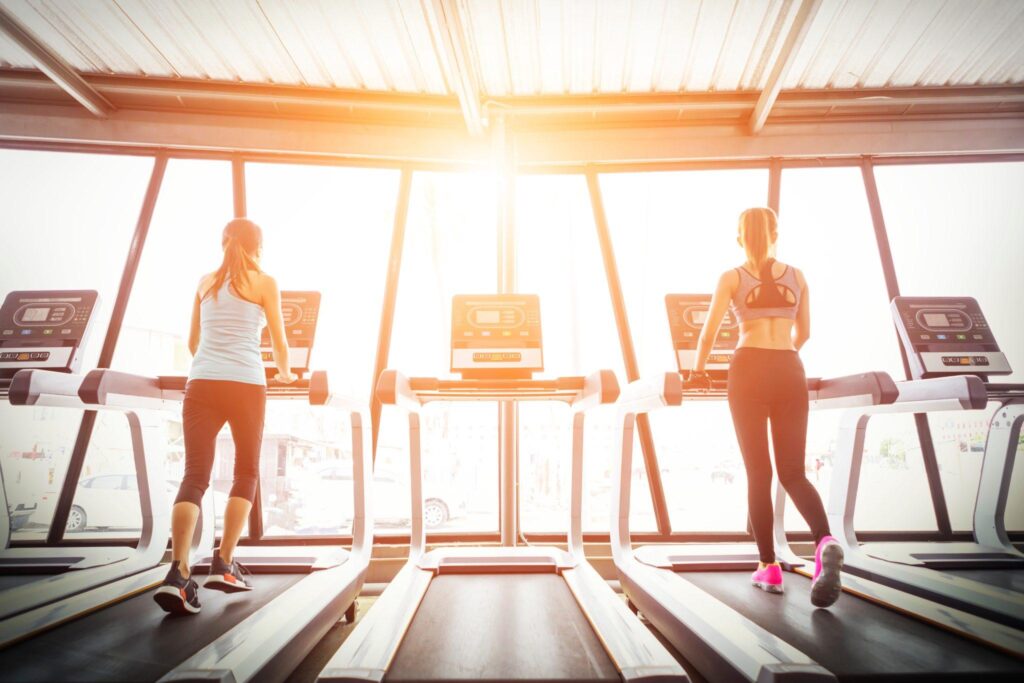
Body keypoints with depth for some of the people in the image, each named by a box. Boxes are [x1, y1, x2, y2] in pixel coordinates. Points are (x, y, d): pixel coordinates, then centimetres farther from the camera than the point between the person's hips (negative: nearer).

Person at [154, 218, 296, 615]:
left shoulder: (205, 282, 19)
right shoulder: (265, 283, 6)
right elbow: (279, 343, 8)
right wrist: (284, 373, 28)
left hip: (201, 384, 3)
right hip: (245, 386, -3)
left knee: (194, 476, 0)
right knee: (246, 473, 11)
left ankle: (179, 573, -14)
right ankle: (224, 565, 7)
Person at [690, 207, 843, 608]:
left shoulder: (732, 278, 5)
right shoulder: (796, 276, 14)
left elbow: (709, 332, 0)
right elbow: (803, 333, 22)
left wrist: (698, 370, 16)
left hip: (749, 371, -2)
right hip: (790, 373, 3)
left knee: (758, 473, 4)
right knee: (794, 472, 8)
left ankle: (769, 567, 8)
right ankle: (825, 542, -17)